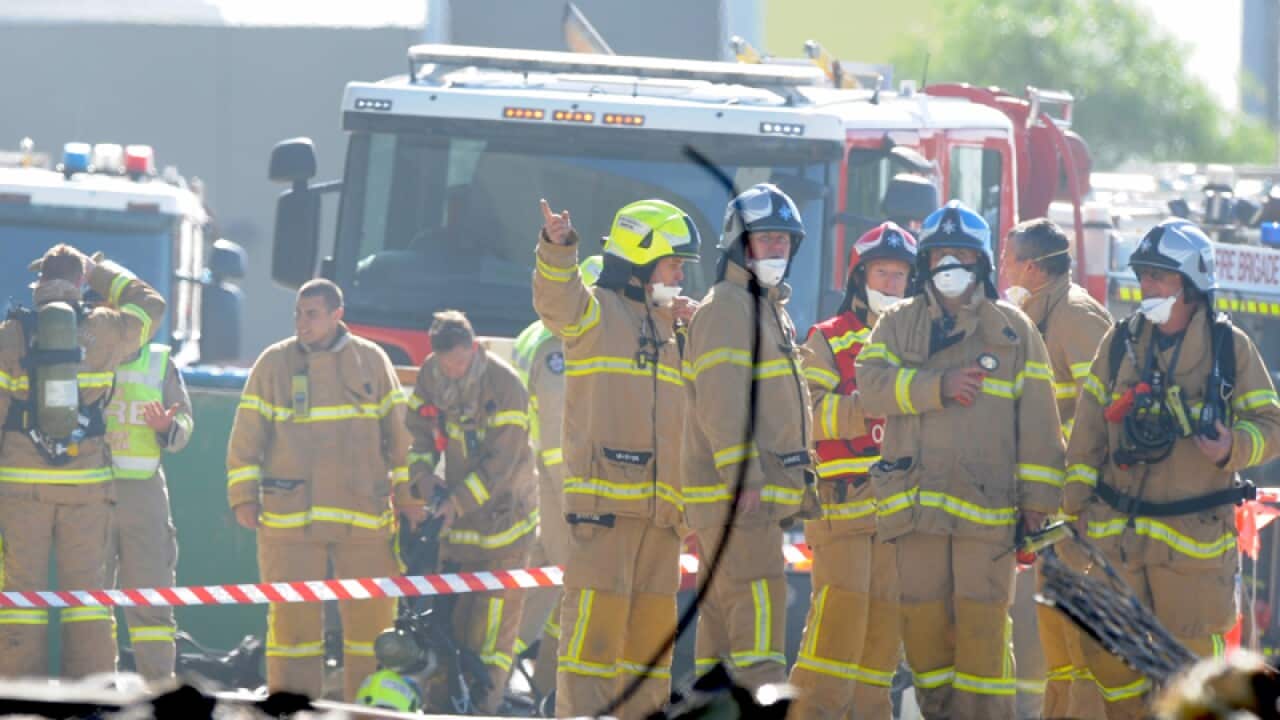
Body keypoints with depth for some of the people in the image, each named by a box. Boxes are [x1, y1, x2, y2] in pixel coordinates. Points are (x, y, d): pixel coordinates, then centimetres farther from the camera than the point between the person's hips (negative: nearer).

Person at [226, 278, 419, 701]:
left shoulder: (372, 361, 7)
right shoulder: (274, 363, 5)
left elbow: (399, 433, 11)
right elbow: (247, 436, 5)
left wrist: (407, 496, 8)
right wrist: (243, 497, -2)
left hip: (364, 518, 1)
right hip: (290, 519, -1)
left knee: (371, 617, 2)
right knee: (292, 618, -1)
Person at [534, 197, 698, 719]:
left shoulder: (668, 326, 22)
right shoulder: (594, 309, 1)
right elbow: (557, 299, -25)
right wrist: (558, 250, -43)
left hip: (659, 507, 7)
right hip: (602, 496, -7)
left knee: (651, 630, 9)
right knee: (596, 620, -13)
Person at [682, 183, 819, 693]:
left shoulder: (772, 309, 23)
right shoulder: (726, 308, -9)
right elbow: (721, 401, -19)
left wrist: (803, 483, 26)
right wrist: (743, 475, -26)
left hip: (760, 494, 10)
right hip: (734, 494, -10)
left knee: (724, 614, 9)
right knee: (758, 605, -17)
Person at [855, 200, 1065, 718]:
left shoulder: (1014, 330, 10)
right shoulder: (898, 324, 13)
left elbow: (1037, 418, 7)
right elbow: (871, 385, -5)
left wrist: (1037, 499, 0)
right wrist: (939, 386, -17)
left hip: (988, 503, -2)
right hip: (917, 499, 2)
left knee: (982, 625, -8)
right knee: (923, 621, 4)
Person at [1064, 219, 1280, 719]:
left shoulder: (1229, 347, -1)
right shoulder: (1120, 343, 8)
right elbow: (1089, 426, 13)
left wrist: (1232, 448, -19)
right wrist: (1078, 499, 10)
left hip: (1194, 531, -3)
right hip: (1117, 530, 3)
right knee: (1108, 654, 5)